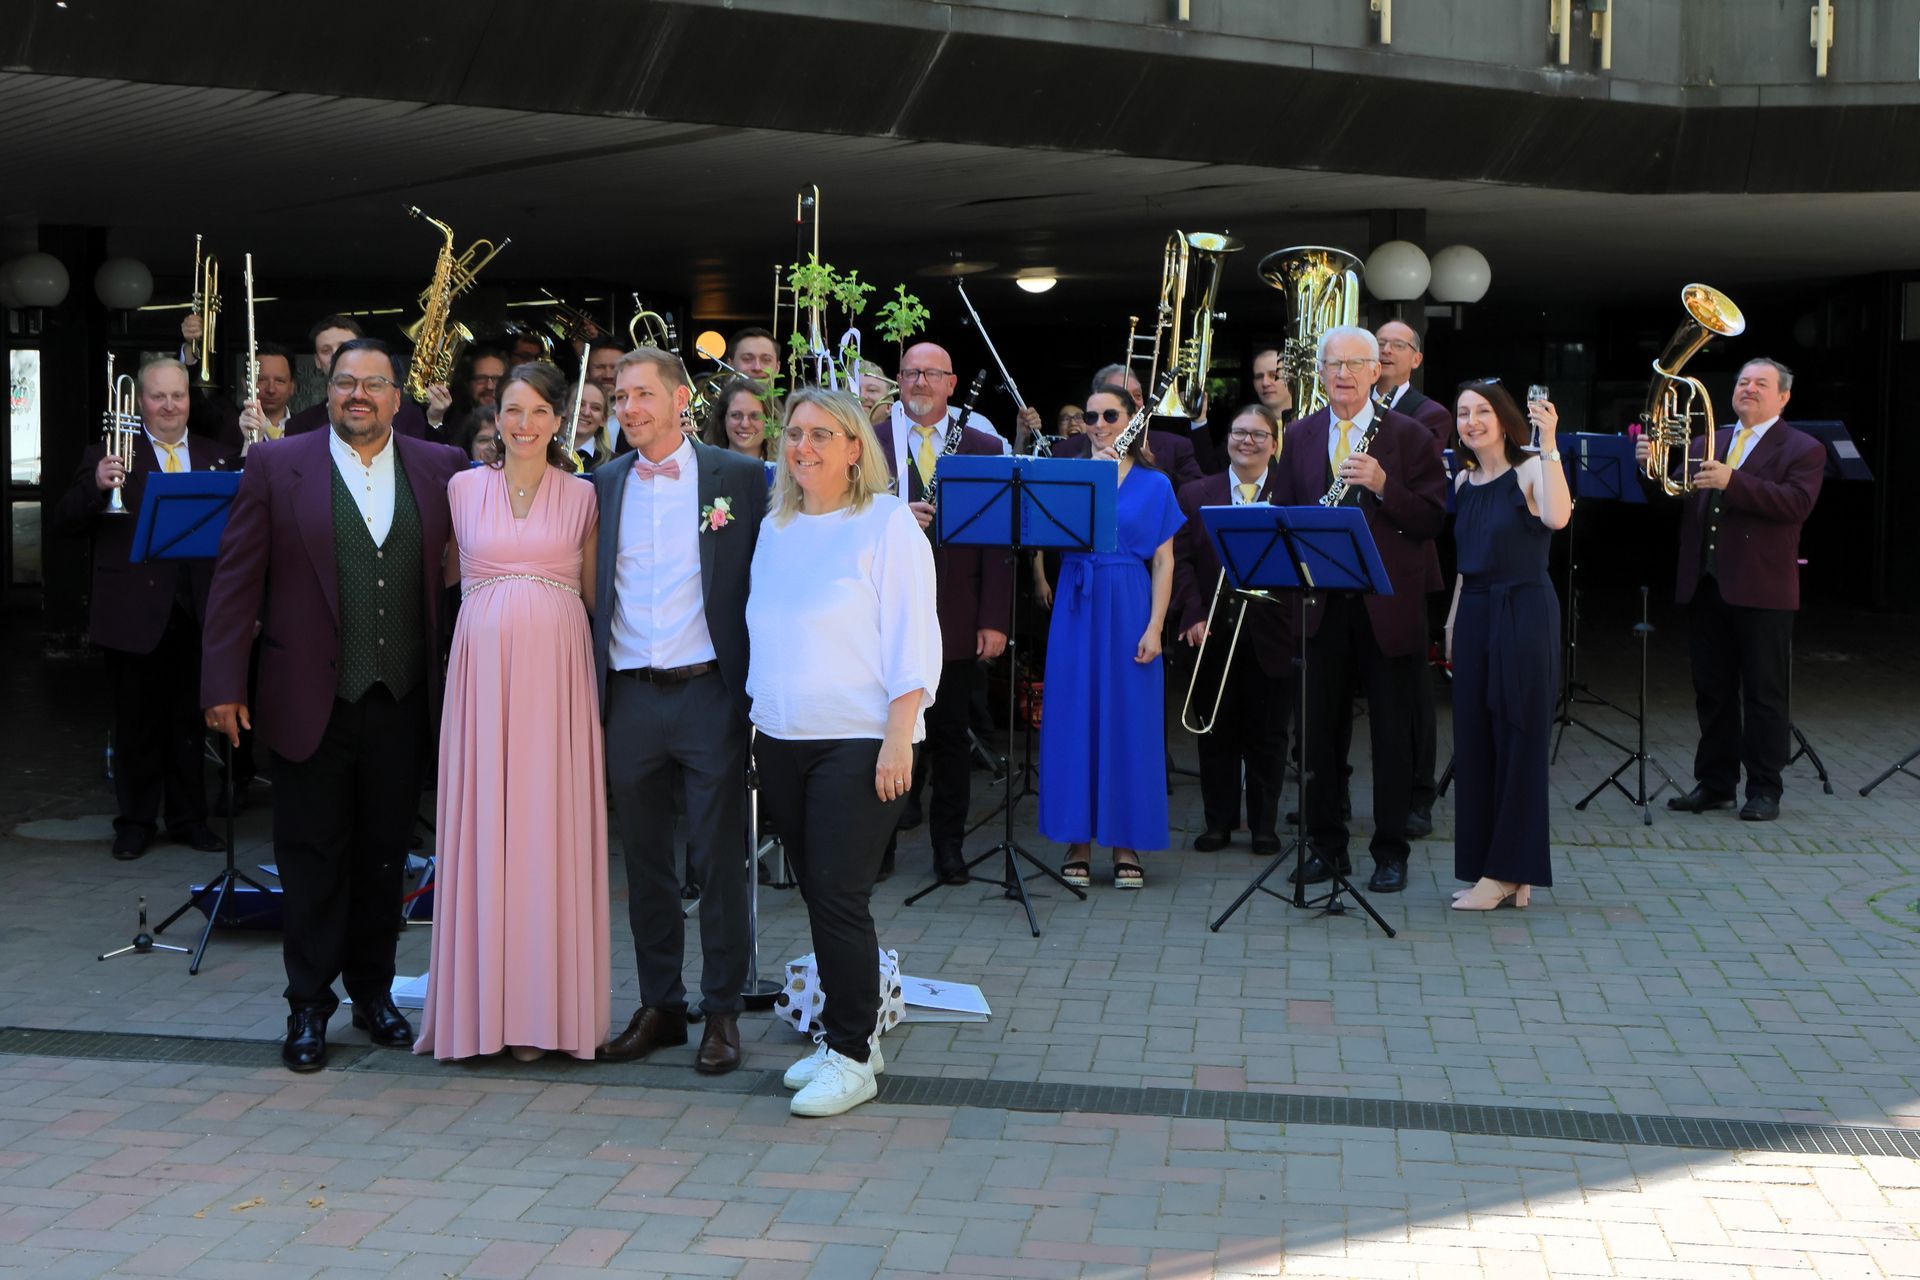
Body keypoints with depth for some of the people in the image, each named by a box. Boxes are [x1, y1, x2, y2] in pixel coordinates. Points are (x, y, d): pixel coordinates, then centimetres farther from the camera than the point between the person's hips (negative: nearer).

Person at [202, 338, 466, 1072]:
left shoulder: (441, 468, 5)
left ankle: (373, 992, 27)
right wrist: (224, 683, -7)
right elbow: (236, 578, -2)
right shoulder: (276, 466, 0)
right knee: (311, 860, 5)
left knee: (385, 857, 12)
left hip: (401, 706, 2)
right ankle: (309, 1008, 16)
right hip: (310, 703, -2)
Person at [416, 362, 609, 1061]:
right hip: (483, 663, 0)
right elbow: (442, 573, 14)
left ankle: (542, 1004, 6)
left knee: (552, 826, -1)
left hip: (557, 669, 0)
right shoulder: (463, 487, 9)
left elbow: (595, 592, 12)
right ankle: (482, 999, 8)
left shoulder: (582, 496, 8)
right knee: (482, 825, 0)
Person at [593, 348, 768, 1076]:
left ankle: (723, 1011, 14)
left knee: (719, 860, 3)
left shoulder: (739, 478, 0)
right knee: (644, 858, 11)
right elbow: (586, 582, 10)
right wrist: (589, 684, 2)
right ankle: (659, 1005, 23)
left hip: (709, 692, -3)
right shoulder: (602, 485, 9)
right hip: (630, 697, 3)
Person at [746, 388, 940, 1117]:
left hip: (859, 741, -6)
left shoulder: (886, 523, -4)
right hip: (781, 740, 6)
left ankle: (852, 1057, 2)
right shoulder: (776, 526, 14)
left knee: (839, 897, -8)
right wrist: (758, 722, 12)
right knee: (816, 893, 9)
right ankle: (844, 1034, 21)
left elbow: (912, 637, -9)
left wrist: (899, 738, -15)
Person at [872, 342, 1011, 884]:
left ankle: (949, 843, 19)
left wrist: (994, 621, -5)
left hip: (955, 618, 0)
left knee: (950, 734, 8)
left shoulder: (983, 447, 4)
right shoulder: (867, 443, 3)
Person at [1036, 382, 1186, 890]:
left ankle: (1126, 845, 9)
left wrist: (1154, 627, -8)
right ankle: (1077, 841, 10)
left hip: (1129, 609, -1)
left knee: (1129, 721, 1)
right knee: (1073, 718, 1)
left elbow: (1163, 561, 1)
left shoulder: (1153, 484, 4)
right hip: (1077, 607, 1)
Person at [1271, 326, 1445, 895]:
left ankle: (1390, 852, 12)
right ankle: (1327, 845, 18)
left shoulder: (1408, 435, -2)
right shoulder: (1300, 437, 9)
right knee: (1321, 728, 7)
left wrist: (1382, 484, -21)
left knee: (1392, 734, 3)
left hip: (1390, 606, -3)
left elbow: (1433, 519, -7)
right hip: (1324, 603, 3)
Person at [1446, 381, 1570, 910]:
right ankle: (1486, 867, 17)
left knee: (1517, 742, -2)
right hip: (1475, 615, 7)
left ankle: (1507, 871, 4)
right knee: (1473, 743, 8)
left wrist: (1549, 444, -30)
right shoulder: (1464, 481, 12)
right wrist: (1452, 624, 17)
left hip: (1524, 614, -7)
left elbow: (1557, 518, -29)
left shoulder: (1530, 471, -8)